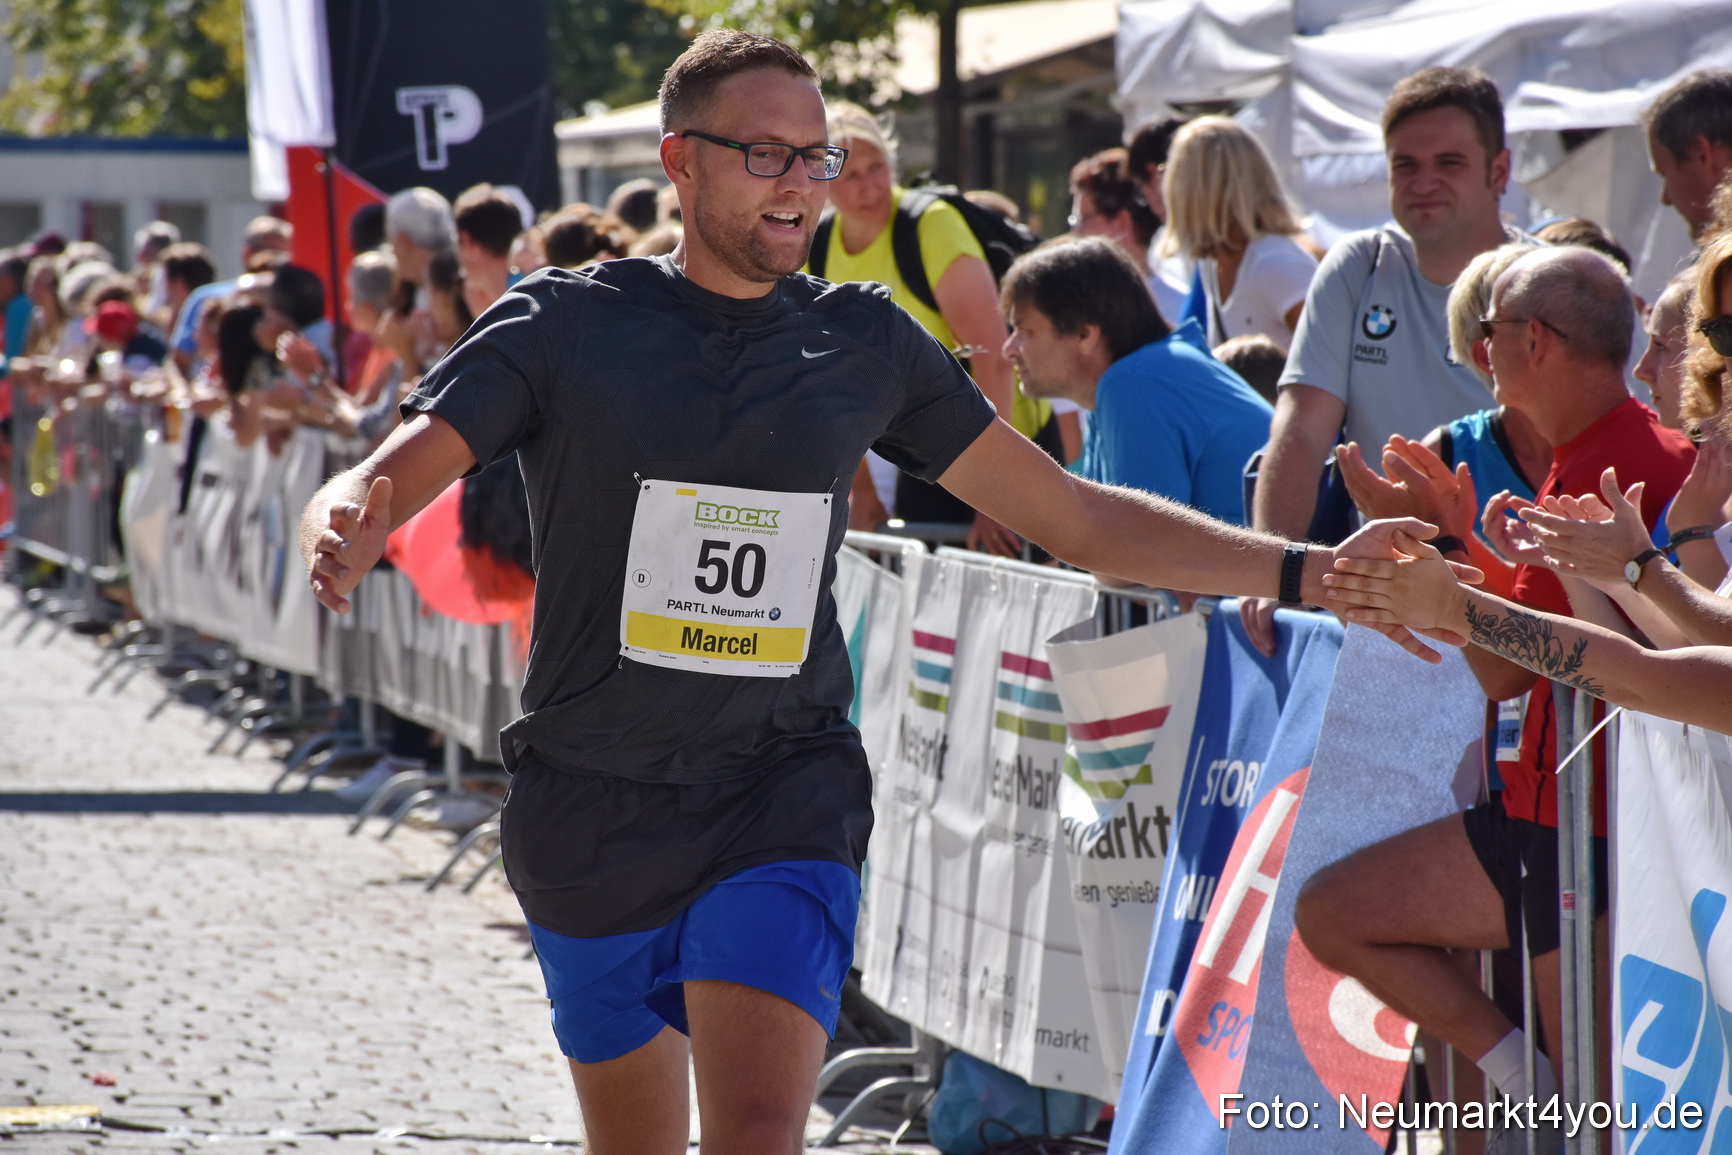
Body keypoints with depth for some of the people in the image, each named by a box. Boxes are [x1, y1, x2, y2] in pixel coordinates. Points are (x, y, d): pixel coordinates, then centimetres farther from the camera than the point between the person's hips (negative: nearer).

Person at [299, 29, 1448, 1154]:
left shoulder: (866, 344, 6)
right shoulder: (567, 326, -2)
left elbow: (1074, 515, 10)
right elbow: (382, 482, -11)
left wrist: (1306, 569, 2)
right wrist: (338, 538, -36)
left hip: (783, 801, 0)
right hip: (596, 809, 0)